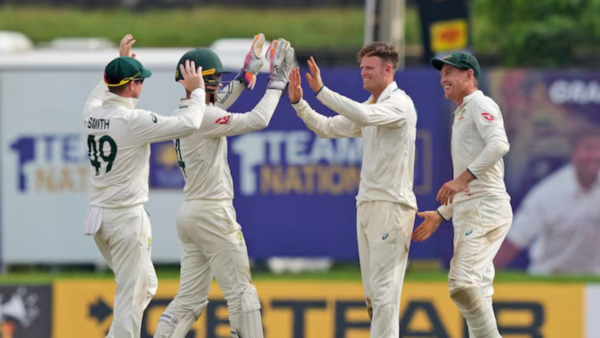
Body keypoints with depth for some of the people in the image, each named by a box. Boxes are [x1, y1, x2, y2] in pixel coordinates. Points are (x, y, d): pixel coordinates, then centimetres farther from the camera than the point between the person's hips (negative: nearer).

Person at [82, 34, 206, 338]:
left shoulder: (92, 113, 3)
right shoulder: (133, 120, -19)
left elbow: (100, 91, 30)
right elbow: (188, 124, -23)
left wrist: (121, 62, 37)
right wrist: (197, 91, -8)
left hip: (98, 216, 8)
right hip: (127, 218, -8)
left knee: (145, 286, 22)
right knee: (131, 296, -4)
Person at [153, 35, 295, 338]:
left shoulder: (184, 114, 11)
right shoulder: (204, 117, -16)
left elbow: (217, 107, 30)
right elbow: (257, 120, -21)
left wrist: (247, 74, 25)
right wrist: (277, 83, -10)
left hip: (189, 214, 9)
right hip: (213, 214, -9)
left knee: (190, 299, 9)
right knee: (241, 291, -1)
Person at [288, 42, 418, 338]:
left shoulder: (399, 103, -10)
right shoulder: (369, 107, 18)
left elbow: (364, 116, -29)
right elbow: (327, 128, 21)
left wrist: (321, 90, -29)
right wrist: (298, 102, 8)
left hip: (391, 205, -9)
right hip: (367, 204, 9)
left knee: (384, 289, -12)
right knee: (372, 291, 10)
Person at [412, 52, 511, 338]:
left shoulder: (481, 105, -3)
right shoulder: (461, 116, 27)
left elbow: (499, 144, -24)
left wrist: (462, 178, -28)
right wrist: (440, 215, 29)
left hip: (486, 206, -10)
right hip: (466, 212, 10)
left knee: (463, 283, -21)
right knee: (475, 290, 6)